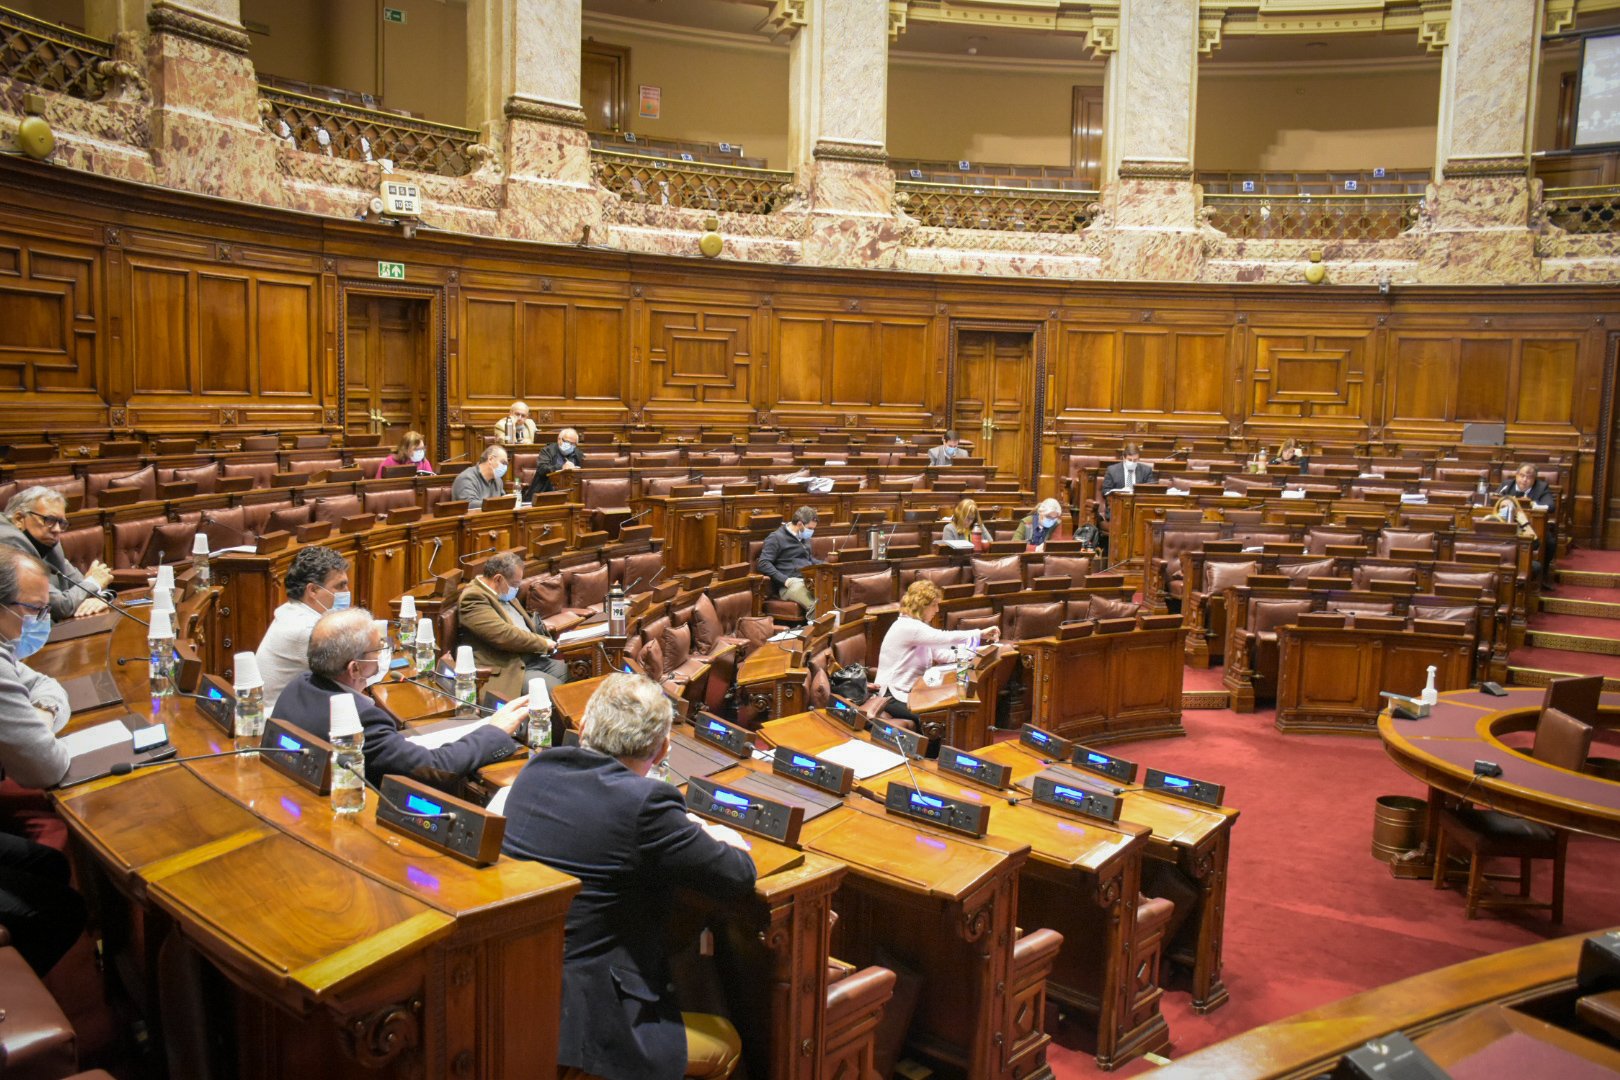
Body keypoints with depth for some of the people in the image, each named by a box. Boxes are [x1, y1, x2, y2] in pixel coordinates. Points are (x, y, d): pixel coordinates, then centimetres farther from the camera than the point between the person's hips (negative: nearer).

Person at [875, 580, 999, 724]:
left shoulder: (917, 625, 12)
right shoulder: (906, 626, -21)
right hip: (894, 697, -10)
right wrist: (980, 634, -20)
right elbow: (943, 638, -26)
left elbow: (938, 652, 9)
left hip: (911, 689, 10)